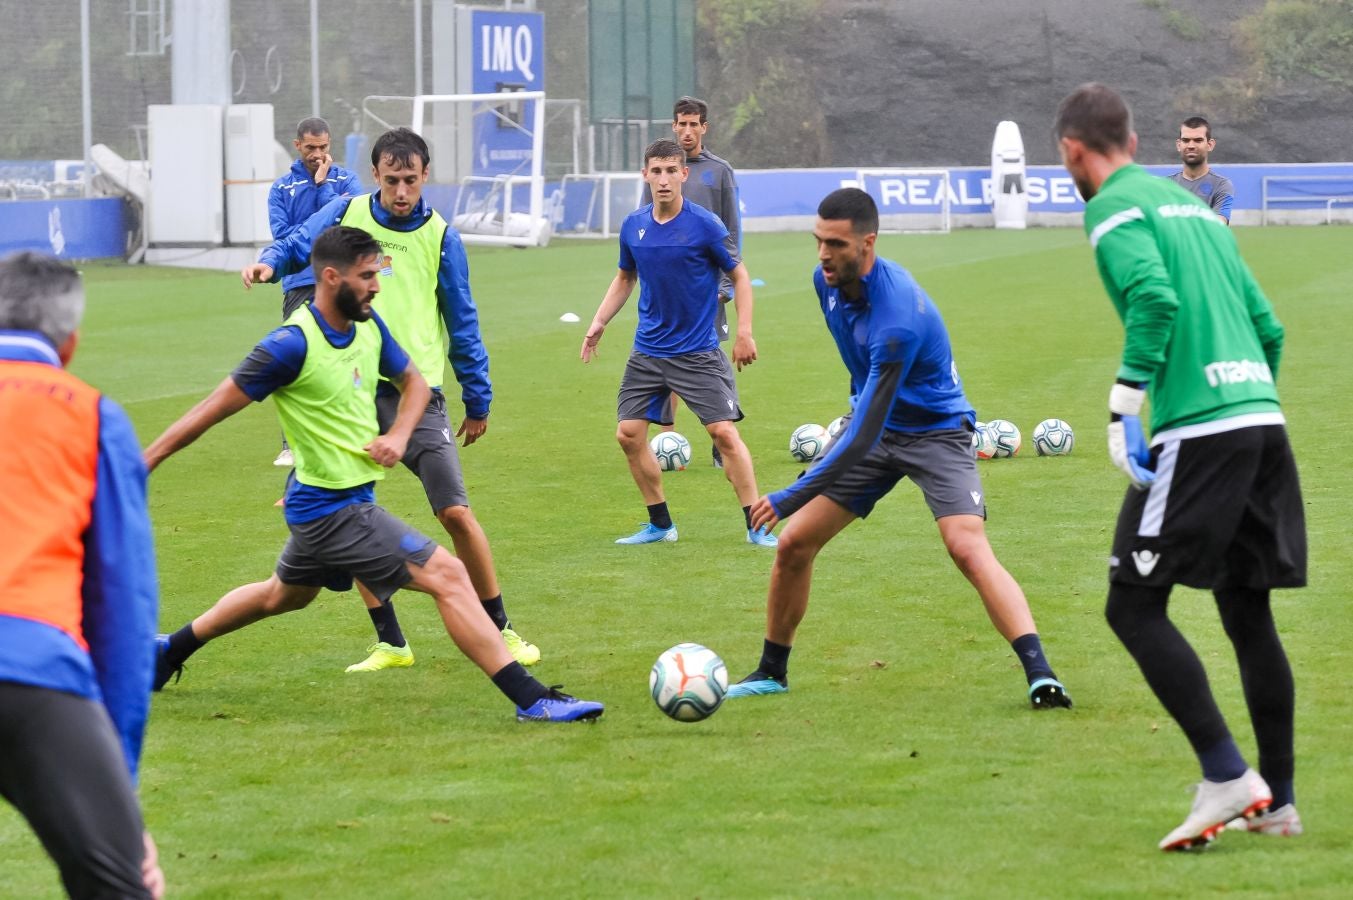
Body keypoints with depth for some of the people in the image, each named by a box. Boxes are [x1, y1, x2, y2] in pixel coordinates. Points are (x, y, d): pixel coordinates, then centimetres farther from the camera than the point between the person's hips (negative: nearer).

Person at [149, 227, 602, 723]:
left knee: (284, 595, 31)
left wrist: (399, 436, -1)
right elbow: (215, 407, -17)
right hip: (333, 509, -10)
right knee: (448, 575, -15)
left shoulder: (368, 327, 2)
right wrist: (142, 464, -13)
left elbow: (413, 382, 19)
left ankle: (169, 651, 48)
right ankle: (532, 700, -14)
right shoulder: (293, 345, -22)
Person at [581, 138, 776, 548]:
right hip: (648, 351, 5)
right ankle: (660, 524, 16)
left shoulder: (704, 225, -12)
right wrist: (599, 322, 9)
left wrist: (745, 333, -10)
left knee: (724, 433, -11)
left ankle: (756, 526, -4)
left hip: (699, 353, -5)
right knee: (629, 434, 1)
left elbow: (739, 275, -2)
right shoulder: (633, 226, 2)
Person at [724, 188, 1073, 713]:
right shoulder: (827, 280, -10)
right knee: (793, 544, 1)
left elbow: (865, 433, -36)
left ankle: (1039, 674, -33)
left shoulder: (897, 319, -35)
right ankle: (771, 673, 20)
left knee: (968, 548, -28)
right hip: (874, 420, 7)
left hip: (936, 430, -7)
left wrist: (790, 499, -36)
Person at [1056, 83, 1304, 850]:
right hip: (1262, 419, 8)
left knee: (1135, 607, -3)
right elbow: (1268, 326, 21)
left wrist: (1125, 402, -16)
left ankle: (1227, 777, -12)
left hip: (1197, 429, -8)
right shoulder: (1192, 204, 23)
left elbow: (1154, 297, -19)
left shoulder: (1114, 207, -1)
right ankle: (1277, 802, 14)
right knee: (1248, 611, 13)